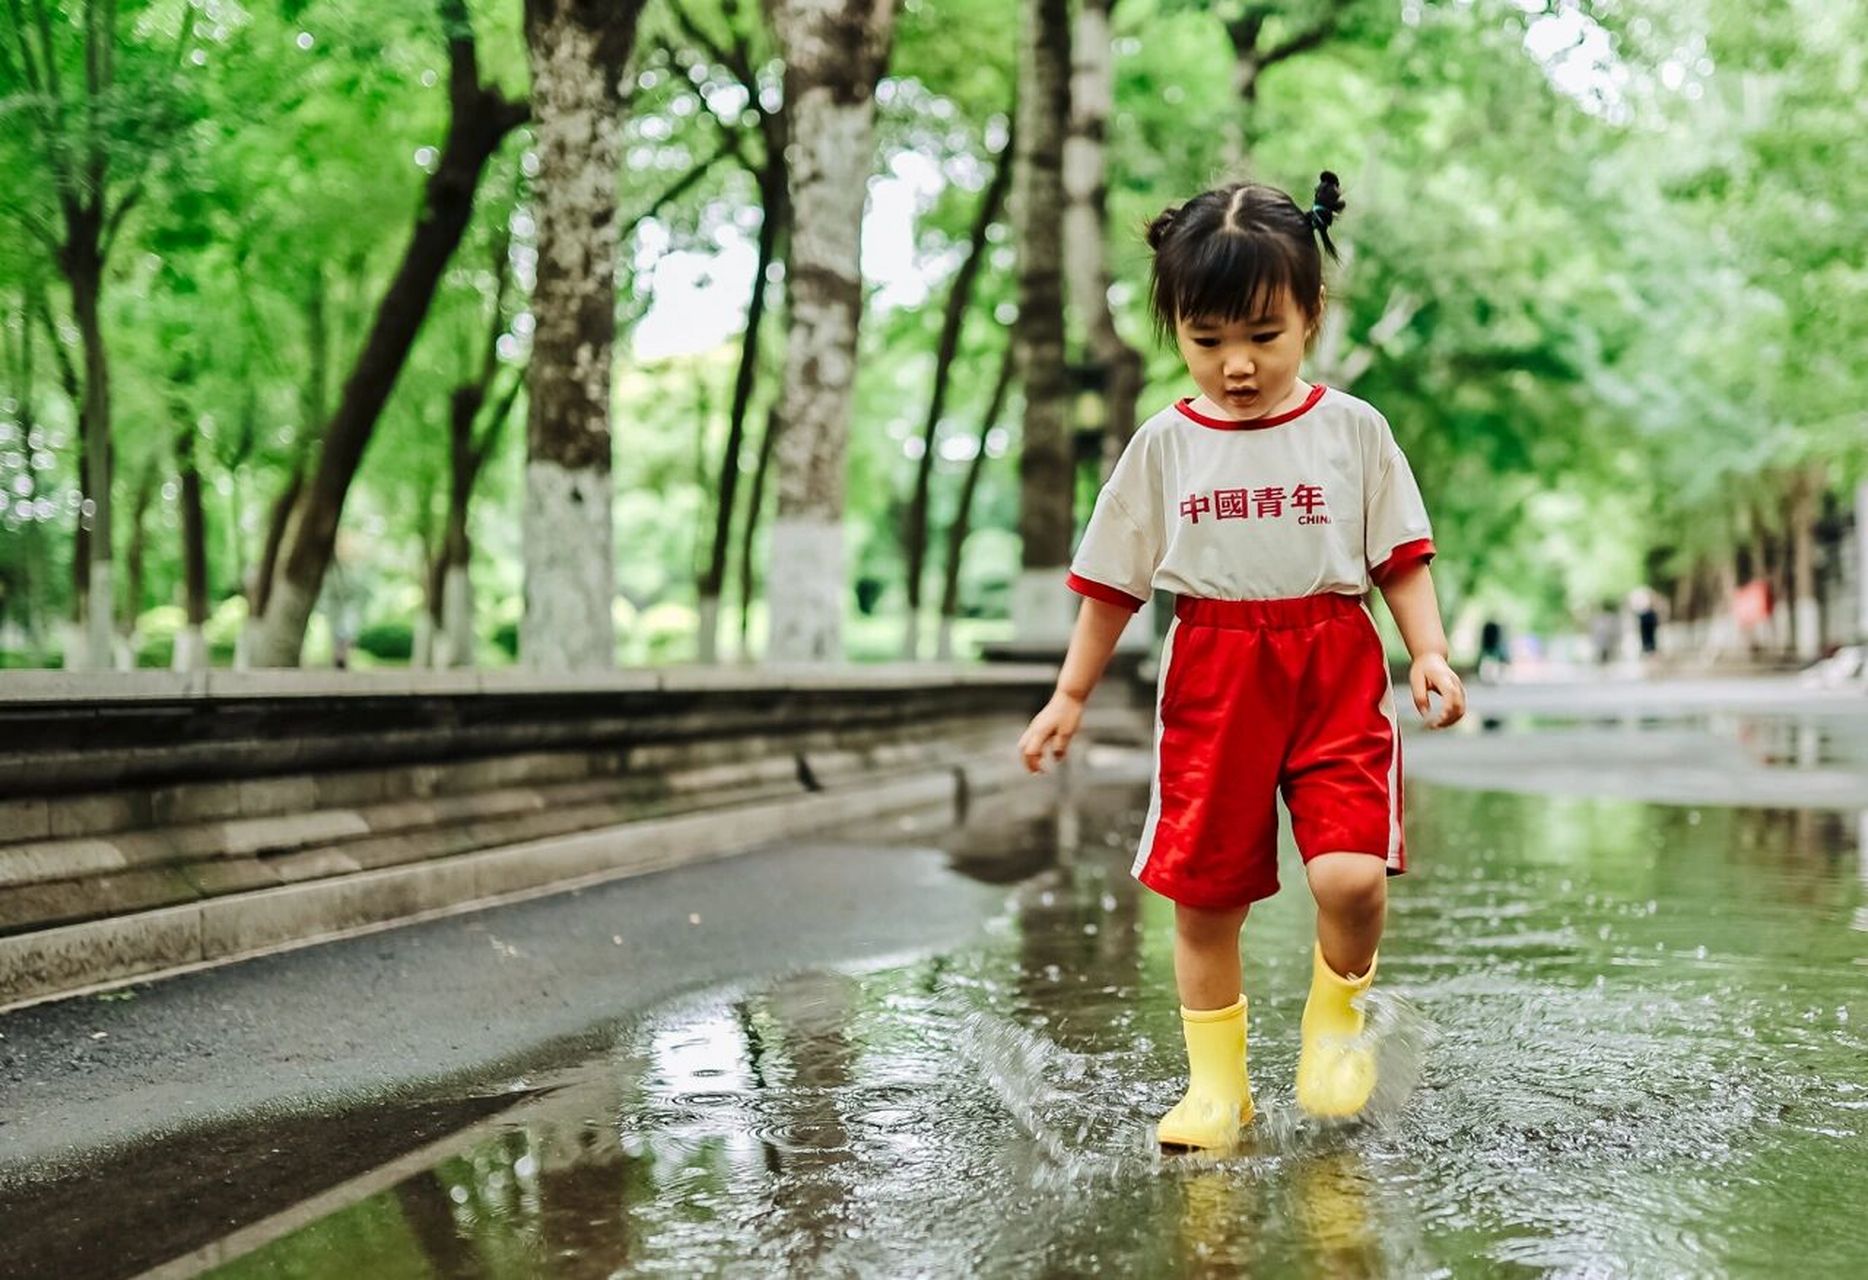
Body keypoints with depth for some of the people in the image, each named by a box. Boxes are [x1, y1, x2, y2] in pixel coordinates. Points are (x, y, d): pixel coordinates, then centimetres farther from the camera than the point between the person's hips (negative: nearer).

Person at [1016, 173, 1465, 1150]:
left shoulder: (1352, 429, 2)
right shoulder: (1164, 445, 5)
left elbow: (1402, 561, 4)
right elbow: (1114, 583, 10)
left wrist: (1429, 653, -10)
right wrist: (1069, 696, 9)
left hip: (1336, 669, -1)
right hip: (1210, 677, 2)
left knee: (1350, 875, -17)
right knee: (1203, 893, 5)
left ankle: (1336, 1016, 15)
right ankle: (1216, 1080, 22)